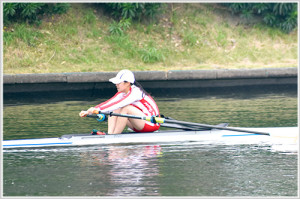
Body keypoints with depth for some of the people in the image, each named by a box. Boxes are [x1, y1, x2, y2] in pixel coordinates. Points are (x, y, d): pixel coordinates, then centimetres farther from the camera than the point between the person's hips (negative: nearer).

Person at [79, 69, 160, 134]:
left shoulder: (136, 92, -21)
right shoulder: (122, 93, 6)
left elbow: (119, 104, -33)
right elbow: (108, 103, -2)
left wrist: (99, 110, -39)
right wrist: (88, 112, -12)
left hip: (152, 123, -9)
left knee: (126, 108, -28)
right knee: (114, 110, -4)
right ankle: (110, 133, -21)